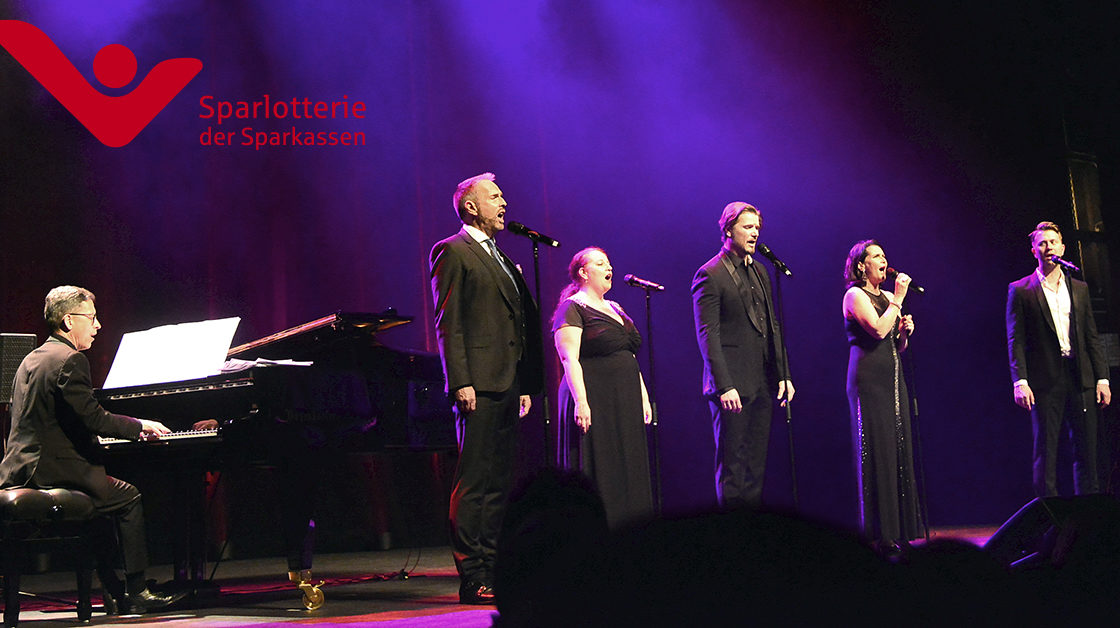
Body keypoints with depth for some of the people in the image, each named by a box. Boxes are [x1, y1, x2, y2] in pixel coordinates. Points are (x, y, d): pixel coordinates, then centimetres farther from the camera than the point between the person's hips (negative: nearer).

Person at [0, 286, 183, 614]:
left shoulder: (32, 359, 18)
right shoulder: (70, 360, -13)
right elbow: (94, 419, -19)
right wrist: (139, 426, -3)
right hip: (53, 471, -9)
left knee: (111, 491, 25)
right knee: (129, 497, 6)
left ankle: (113, 591, 21)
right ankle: (136, 593, 6)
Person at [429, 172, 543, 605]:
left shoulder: (502, 259, 23)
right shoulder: (453, 252, -1)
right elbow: (448, 322, -9)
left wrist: (526, 385, 15)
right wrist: (460, 382, -18)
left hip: (508, 386, 8)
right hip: (479, 385, -8)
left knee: (500, 483, 8)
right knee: (474, 483, -9)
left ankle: (494, 572, 12)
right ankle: (472, 579, -8)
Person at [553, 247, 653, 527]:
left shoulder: (615, 309, 20)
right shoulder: (573, 308, -5)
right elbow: (569, 359, -14)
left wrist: (643, 397, 15)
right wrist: (580, 401, -23)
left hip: (625, 404, 8)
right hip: (594, 403, -8)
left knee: (629, 471, 6)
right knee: (599, 473, -8)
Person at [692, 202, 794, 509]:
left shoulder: (759, 272, 16)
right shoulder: (710, 274, -7)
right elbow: (707, 334, -13)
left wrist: (784, 375, 12)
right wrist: (724, 386, -19)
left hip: (762, 384, 7)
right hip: (732, 384, -7)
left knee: (756, 464, 9)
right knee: (732, 464, -3)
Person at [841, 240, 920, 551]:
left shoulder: (888, 297, 18)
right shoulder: (855, 295, -4)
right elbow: (878, 329, -19)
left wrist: (906, 330, 2)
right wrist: (898, 300, -10)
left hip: (892, 378, 8)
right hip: (868, 378, -8)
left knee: (899, 450, 5)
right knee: (877, 452, -8)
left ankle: (897, 531, 8)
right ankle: (879, 534, -5)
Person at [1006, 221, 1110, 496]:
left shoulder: (1079, 288, 15)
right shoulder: (1020, 290, 4)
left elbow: (1092, 337, 14)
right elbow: (1015, 340, -1)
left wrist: (1102, 378, 5)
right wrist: (1020, 381, -12)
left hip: (1080, 378, 3)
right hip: (1045, 381, -3)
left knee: (1086, 449, 3)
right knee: (1046, 451, -2)